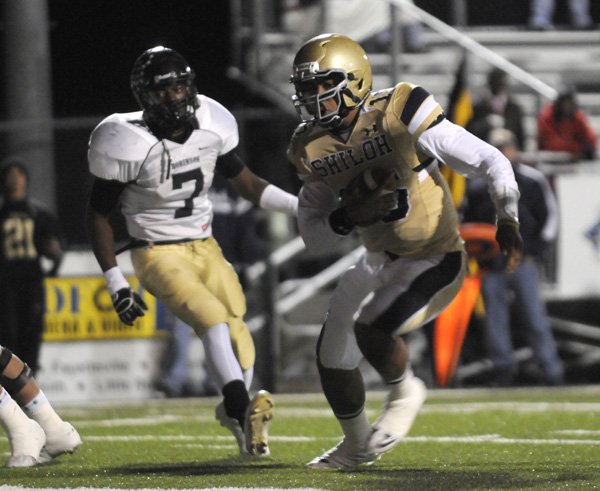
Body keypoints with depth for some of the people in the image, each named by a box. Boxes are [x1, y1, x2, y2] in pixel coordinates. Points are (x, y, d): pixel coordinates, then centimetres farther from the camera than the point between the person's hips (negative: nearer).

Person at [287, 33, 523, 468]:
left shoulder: (399, 117, -22)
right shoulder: (314, 148, -3)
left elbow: (490, 162, -17)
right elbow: (312, 235, 2)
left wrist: (508, 221, -29)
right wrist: (349, 217, -19)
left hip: (435, 261, -7)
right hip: (381, 262, 7)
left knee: (370, 330, -27)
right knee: (332, 355, 10)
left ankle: (405, 393, 6)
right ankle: (357, 445, 36)